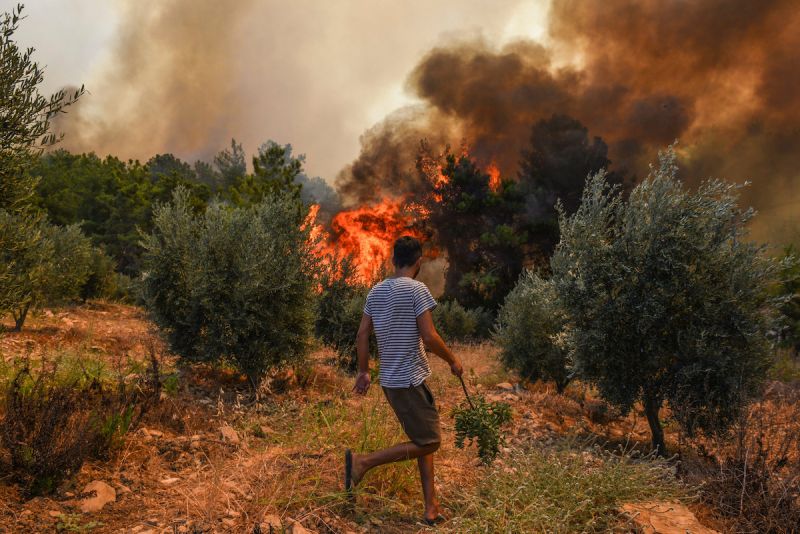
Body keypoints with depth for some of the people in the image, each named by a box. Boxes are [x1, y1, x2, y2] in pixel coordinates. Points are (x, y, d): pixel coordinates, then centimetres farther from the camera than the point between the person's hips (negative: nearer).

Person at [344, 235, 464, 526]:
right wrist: (452, 360, -2)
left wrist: (363, 371, 18)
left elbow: (362, 335, 9)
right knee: (429, 442, 1)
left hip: (390, 380, 8)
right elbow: (429, 337, -18)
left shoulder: (376, 291, 8)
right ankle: (363, 461, -5)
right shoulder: (417, 289, -14)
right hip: (410, 380, -8)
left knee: (425, 439, 16)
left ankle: (431, 508, 17)